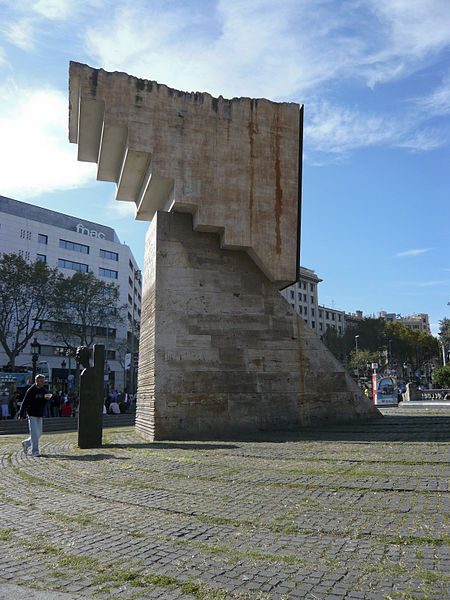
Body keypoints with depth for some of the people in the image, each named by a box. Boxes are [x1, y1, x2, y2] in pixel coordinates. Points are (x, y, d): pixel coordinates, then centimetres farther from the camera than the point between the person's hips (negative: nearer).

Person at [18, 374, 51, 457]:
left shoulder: (44, 390, 8)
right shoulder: (31, 390, -10)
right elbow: (24, 403, -8)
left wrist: (46, 399, -8)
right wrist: (21, 415, -9)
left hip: (40, 415, 7)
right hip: (32, 414, -7)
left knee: (39, 433, 10)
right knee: (34, 433, -7)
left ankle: (26, 443, 30)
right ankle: (35, 451, 0)